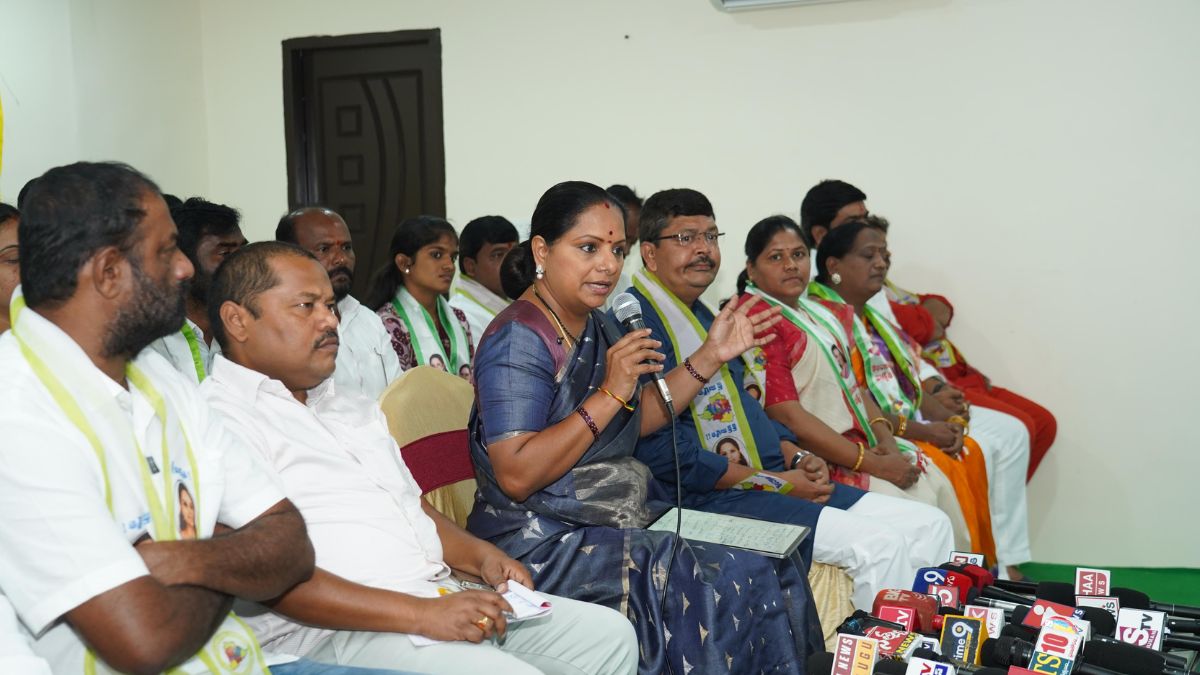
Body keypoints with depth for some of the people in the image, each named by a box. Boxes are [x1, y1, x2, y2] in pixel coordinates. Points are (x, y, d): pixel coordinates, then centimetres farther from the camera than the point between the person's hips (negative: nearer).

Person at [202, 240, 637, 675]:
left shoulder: (348, 407, 23)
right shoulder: (219, 418, -7)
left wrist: (479, 555, 6)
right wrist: (420, 615, -22)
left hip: (444, 599, 9)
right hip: (337, 633, -9)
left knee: (610, 635, 2)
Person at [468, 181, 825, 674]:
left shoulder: (597, 326, 10)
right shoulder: (519, 339, -17)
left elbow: (637, 421, 18)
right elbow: (516, 476, -24)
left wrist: (710, 355, 11)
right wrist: (610, 394, -24)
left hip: (628, 518, 9)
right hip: (547, 545, -8)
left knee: (775, 561, -2)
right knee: (731, 579, -17)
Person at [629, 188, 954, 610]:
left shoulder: (704, 315, 19)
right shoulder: (639, 322, -13)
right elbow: (664, 451, -20)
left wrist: (796, 460, 5)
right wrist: (776, 484, -15)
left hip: (774, 479, 10)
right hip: (711, 497, -10)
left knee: (932, 525, 2)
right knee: (878, 545, -23)